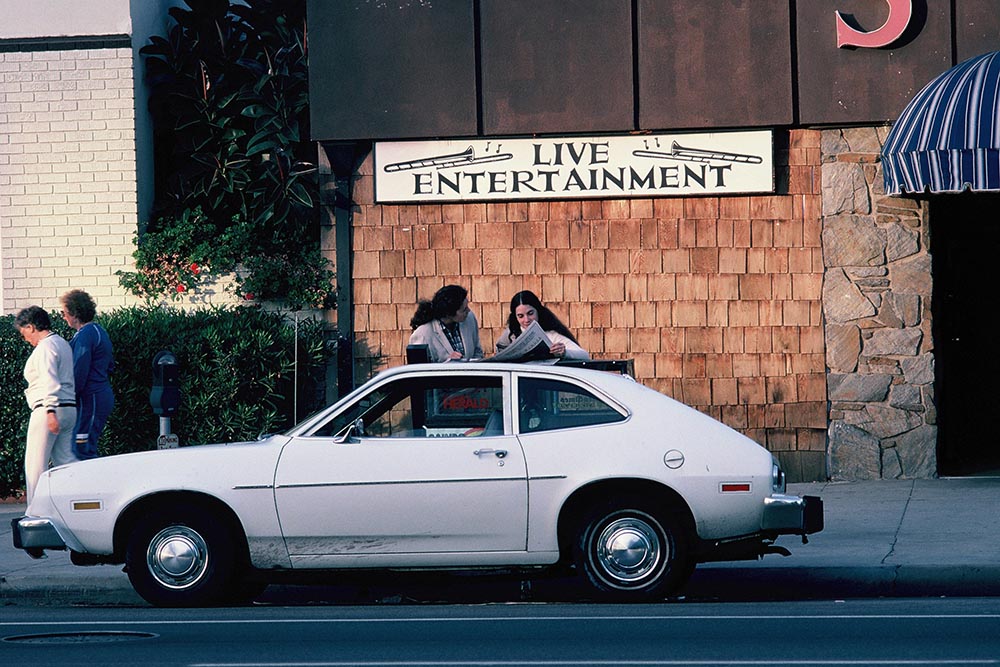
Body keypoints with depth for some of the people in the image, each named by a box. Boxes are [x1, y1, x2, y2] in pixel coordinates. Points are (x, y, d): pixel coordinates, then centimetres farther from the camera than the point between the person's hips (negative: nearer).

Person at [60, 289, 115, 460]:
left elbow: (79, 373, -19)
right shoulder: (99, 331, 17)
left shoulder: (85, 335, -14)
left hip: (90, 400, -10)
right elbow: (110, 366, 25)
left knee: (82, 451, -10)